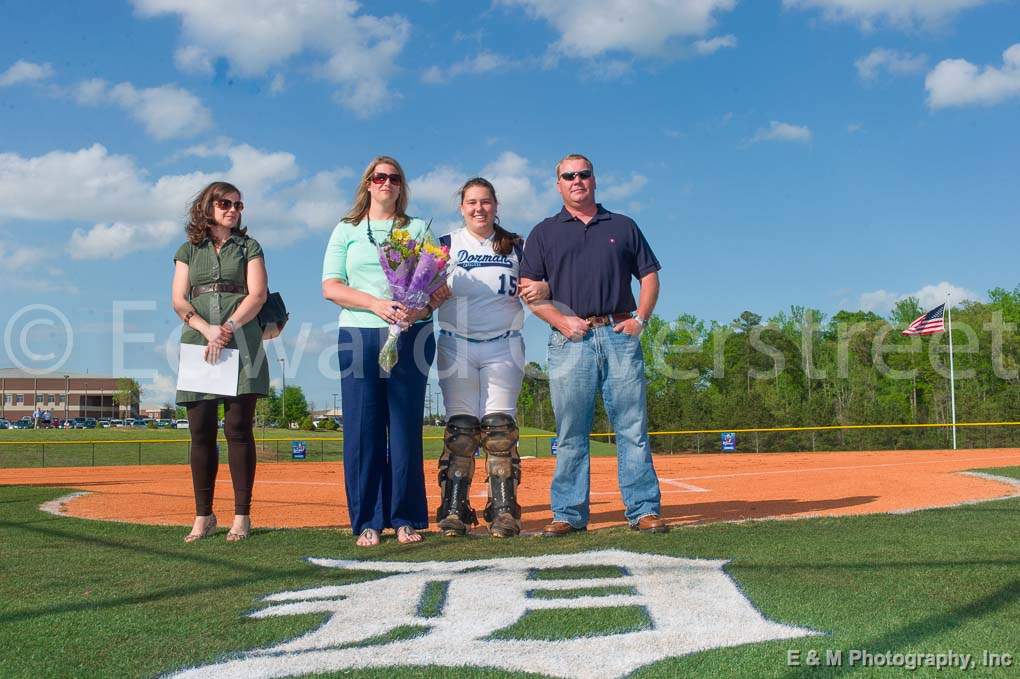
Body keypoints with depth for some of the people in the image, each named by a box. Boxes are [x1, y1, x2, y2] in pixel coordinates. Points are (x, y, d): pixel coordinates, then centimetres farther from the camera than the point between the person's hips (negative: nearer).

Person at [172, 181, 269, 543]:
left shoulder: (249, 247, 13)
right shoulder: (189, 251, 17)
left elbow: (257, 295, 0)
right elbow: (179, 300, 6)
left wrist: (228, 329, -13)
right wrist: (207, 329, -11)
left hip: (242, 347, -2)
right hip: (197, 345, 2)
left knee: (238, 428, -6)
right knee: (201, 432, 0)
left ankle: (242, 515, -3)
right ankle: (203, 516, 6)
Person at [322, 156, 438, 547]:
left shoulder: (418, 229, 15)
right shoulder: (346, 230, 14)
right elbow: (330, 287, 3)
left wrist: (420, 308, -15)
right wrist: (376, 304, -13)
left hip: (411, 337, 0)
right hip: (359, 337, 0)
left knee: (406, 429, -1)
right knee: (363, 431, -3)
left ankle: (406, 519, 5)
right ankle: (367, 522, 3)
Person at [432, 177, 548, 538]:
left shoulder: (515, 246, 13)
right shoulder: (446, 245, 11)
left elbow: (534, 286, 12)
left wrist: (542, 288, -11)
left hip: (503, 346, 0)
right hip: (456, 345, 0)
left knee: (500, 426, -6)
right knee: (460, 427, -5)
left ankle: (504, 510, -5)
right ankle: (454, 510, -3)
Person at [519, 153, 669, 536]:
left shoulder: (623, 227, 18)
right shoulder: (544, 233, 14)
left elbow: (649, 275, 16)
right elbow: (528, 289, 6)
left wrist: (640, 319, 1)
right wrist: (562, 321, -8)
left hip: (620, 335, 1)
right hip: (570, 341, -1)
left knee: (633, 428, -2)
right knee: (571, 434, -1)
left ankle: (643, 511, 1)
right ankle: (568, 514, 5)